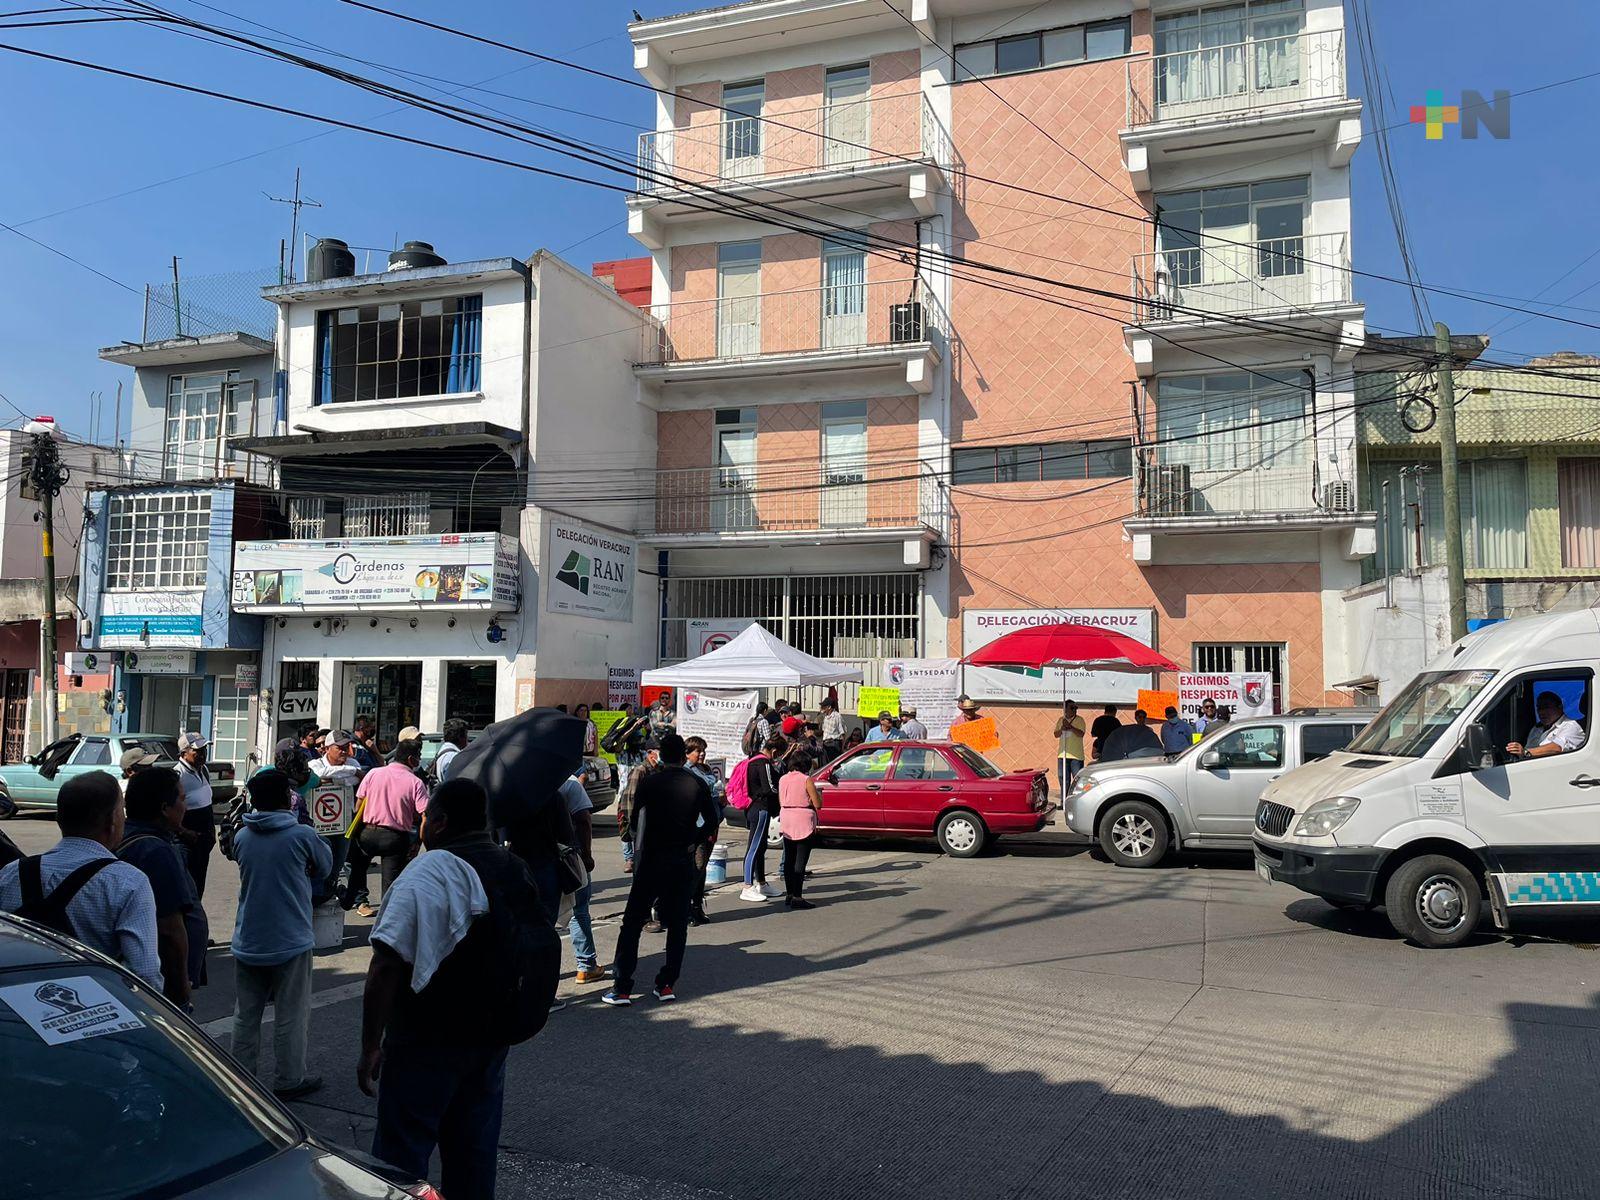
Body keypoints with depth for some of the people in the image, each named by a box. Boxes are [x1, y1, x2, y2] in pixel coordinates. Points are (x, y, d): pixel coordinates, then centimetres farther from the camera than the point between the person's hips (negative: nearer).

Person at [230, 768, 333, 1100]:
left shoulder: (242, 837, -2)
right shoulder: (302, 835, -14)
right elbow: (324, 867, 1)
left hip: (247, 944, 4)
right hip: (290, 944, -4)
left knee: (245, 1014, 16)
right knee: (291, 1016, 8)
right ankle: (289, 1081, 16)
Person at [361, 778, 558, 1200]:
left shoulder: (430, 872, -17)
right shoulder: (517, 870, 7)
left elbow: (387, 966, -23)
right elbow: (534, 952, 17)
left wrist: (370, 1046, -15)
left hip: (429, 1043, -7)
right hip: (494, 1038, 7)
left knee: (401, 1161, 5)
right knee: (474, 1157, 16)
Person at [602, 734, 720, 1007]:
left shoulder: (649, 782, -6)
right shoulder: (698, 784, -1)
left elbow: (635, 820, -2)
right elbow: (712, 820, 2)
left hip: (650, 860, -2)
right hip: (683, 861, 2)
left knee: (632, 922, 5)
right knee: (677, 924, 12)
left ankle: (622, 987, 1)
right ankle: (667, 985, 11)